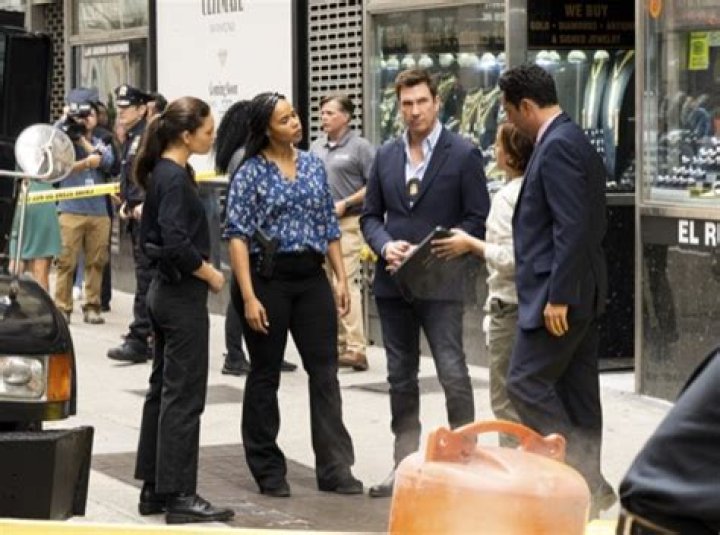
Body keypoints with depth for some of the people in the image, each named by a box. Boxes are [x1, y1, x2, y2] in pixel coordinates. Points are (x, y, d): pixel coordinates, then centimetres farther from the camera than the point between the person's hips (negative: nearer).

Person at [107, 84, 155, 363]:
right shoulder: (129, 139, 17)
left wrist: (146, 204, -23)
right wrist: (125, 204, 14)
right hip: (137, 215, 10)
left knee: (146, 280, -8)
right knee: (148, 279, 14)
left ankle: (138, 342, -9)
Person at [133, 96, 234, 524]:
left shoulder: (161, 173, 11)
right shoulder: (176, 178, -18)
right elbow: (177, 243, -25)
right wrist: (210, 274, -12)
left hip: (165, 289, 10)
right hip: (184, 295, -10)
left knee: (163, 389, 13)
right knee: (184, 396, -6)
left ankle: (154, 489, 19)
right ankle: (179, 496, -3)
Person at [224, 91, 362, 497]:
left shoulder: (313, 165, 9)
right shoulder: (251, 174, -6)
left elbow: (330, 227, 14)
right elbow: (238, 236, -10)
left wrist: (342, 278, 8)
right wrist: (249, 298, -17)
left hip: (311, 277, 4)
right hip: (268, 278, -4)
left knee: (325, 371, 1)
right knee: (265, 376, 6)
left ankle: (335, 468, 5)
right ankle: (268, 471, 16)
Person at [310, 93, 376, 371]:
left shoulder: (360, 147, -5)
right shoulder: (316, 147, 15)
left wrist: (345, 204, -14)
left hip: (347, 223, -7)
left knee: (347, 282, -14)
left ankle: (355, 348, -16)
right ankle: (339, 343, 16)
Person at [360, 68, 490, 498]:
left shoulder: (463, 154, -4)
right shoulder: (386, 156, 11)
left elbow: (476, 220, -6)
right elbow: (371, 215, 14)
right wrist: (386, 246, -6)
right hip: (393, 282, 5)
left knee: (453, 373, -9)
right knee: (401, 377, 10)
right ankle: (405, 466, 17)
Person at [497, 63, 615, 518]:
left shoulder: (557, 146, -16)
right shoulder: (574, 140, 16)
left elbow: (572, 227, -23)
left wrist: (557, 297, -23)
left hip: (560, 293, -10)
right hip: (580, 292, 10)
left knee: (527, 383, -8)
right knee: (576, 391, 12)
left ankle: (586, 483, -8)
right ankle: (587, 487, 16)